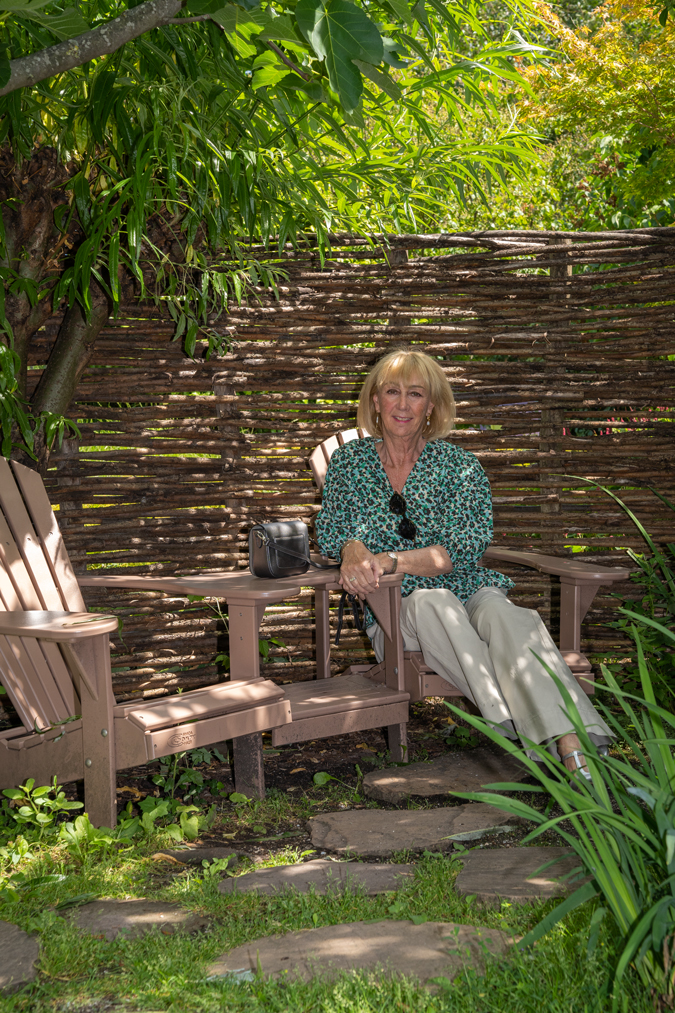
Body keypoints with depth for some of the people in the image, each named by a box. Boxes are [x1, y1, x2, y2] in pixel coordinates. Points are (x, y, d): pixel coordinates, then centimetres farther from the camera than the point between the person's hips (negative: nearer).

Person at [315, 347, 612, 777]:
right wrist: (352, 549, -15)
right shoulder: (350, 461, 12)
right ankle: (513, 730, -46)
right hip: (395, 611, 1)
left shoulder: (460, 464, 4)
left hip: (469, 592, 0)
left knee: (505, 615, -35)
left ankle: (574, 753, -51)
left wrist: (389, 560, -22)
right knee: (433, 601, -36)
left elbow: (467, 548, -9)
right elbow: (330, 528, 10)